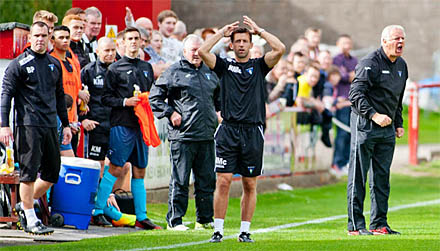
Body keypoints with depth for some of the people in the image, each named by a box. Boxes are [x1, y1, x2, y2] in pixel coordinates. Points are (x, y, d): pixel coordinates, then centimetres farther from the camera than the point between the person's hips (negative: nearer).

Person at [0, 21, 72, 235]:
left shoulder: (54, 64, 15)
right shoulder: (19, 64, -2)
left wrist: (65, 125, 21)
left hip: (50, 126, 6)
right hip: (28, 126, -6)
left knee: (52, 173, 7)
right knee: (29, 172, -7)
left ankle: (24, 206, 22)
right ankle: (30, 220, -2)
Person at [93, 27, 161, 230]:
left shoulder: (146, 68, 17)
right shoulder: (115, 68, 0)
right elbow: (106, 98, -2)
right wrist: (125, 102, -15)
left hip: (141, 124, 6)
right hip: (122, 124, -6)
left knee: (139, 171, 8)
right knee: (115, 169, -8)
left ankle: (141, 217, 11)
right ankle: (97, 212, -2)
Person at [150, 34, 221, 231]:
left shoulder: (210, 72, 17)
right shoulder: (174, 72, -1)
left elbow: (218, 97, 33)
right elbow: (154, 97, -1)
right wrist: (171, 113, -8)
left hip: (207, 135, 6)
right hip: (182, 135, -6)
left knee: (207, 180, 9)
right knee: (180, 180, -3)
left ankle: (205, 219, 17)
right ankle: (174, 220, 2)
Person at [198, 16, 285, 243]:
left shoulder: (259, 66, 10)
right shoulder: (224, 65, 9)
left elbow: (280, 49, -5)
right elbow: (202, 51, -6)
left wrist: (258, 30, 2)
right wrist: (222, 32, 3)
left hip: (253, 132, 1)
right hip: (228, 130, -1)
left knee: (250, 185, 4)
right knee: (223, 181, -6)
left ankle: (244, 231, 12)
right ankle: (218, 230, -2)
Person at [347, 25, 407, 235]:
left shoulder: (401, 66, 14)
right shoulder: (370, 63, -12)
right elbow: (355, 94, -19)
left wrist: (399, 123, 18)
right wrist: (373, 115, -27)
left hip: (387, 129, 8)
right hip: (365, 124, -8)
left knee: (382, 177, 9)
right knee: (358, 176, -4)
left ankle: (379, 224, 15)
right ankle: (355, 225, -2)